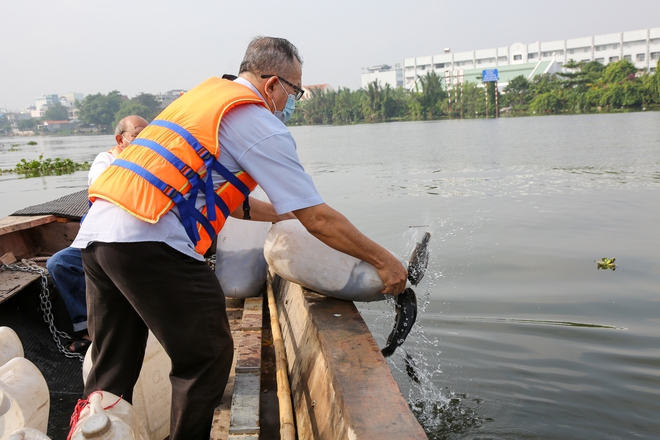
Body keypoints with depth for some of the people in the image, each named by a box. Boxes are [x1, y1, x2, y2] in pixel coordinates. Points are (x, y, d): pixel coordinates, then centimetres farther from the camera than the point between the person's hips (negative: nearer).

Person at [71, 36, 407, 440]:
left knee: (112, 369, 18)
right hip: (147, 240, -9)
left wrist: (276, 213, 34)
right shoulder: (259, 123, -3)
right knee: (208, 358, 6)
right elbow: (318, 218, -5)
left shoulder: (206, 93, 23)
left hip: (95, 231, 9)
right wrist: (383, 259, 5)